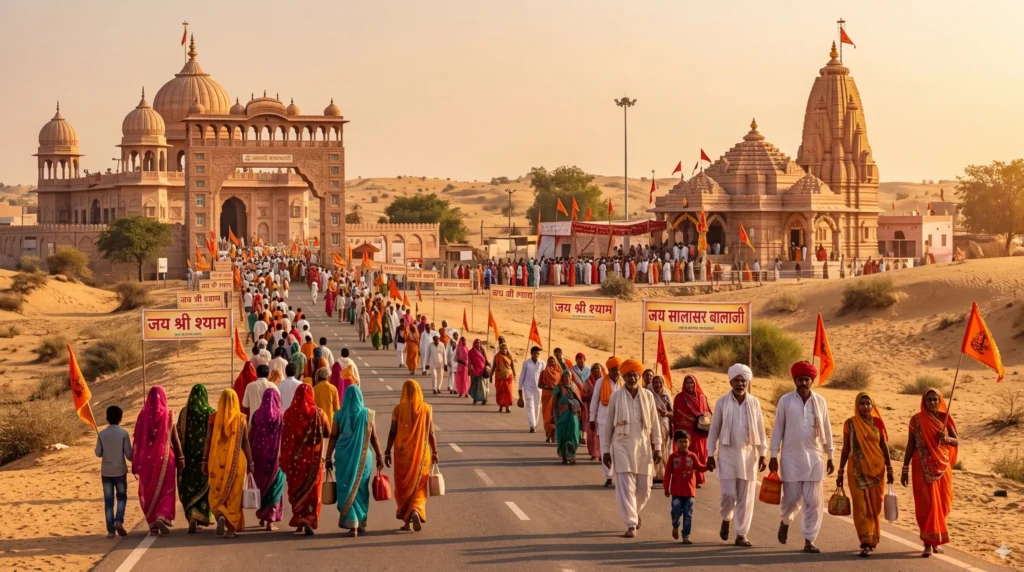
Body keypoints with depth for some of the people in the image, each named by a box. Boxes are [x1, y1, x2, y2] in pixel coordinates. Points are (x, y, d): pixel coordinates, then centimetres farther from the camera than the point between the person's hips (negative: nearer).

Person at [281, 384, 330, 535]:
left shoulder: (289, 413, -7)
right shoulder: (318, 413, -6)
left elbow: (284, 438, -7)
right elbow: (328, 433, 4)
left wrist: (284, 459, -1)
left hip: (295, 458, 0)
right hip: (313, 458, 0)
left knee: (296, 489, 14)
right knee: (311, 489, 7)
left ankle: (298, 520, 14)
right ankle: (309, 519, -10)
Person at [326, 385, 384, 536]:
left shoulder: (339, 415, -3)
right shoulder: (367, 414, -3)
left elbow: (333, 437, -4)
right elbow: (374, 438, -1)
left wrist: (329, 458, 2)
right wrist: (379, 456, 7)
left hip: (344, 456, -1)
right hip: (363, 456, 1)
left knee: (347, 489, 5)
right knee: (361, 488, 15)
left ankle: (352, 524, -3)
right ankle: (361, 522, 22)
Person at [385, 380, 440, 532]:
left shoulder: (398, 409, -7)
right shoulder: (426, 409, -4)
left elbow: (392, 432, -6)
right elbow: (430, 433, -2)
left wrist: (387, 452, 2)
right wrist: (434, 452, 8)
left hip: (403, 453, -1)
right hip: (421, 453, 1)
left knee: (403, 487, 12)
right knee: (418, 486, 9)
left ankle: (406, 520, 13)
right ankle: (416, 511, -16)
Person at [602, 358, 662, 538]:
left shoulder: (648, 396, 3)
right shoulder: (616, 397, -1)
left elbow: (655, 424, 6)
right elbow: (608, 425, 3)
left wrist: (657, 447, 4)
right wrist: (605, 450, 2)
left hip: (643, 445, 2)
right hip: (622, 446, -2)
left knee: (644, 488, 7)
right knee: (626, 487, -8)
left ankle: (634, 512, 36)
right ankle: (631, 524, -4)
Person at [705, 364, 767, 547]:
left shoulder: (754, 403, 2)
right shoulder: (722, 402, -1)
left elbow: (760, 430, 7)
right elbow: (714, 429, 2)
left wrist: (762, 454, 5)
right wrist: (710, 454, 0)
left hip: (748, 454, 2)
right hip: (727, 453, -1)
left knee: (746, 497, 2)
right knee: (728, 493, -8)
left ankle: (741, 534, 10)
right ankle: (726, 519, 24)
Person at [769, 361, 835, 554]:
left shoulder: (820, 401, 2)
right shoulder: (785, 401, -3)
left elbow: (826, 430, 8)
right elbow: (778, 429, 0)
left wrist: (830, 457, 9)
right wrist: (774, 456, -1)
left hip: (814, 458, 1)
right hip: (791, 458, -1)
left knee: (813, 501, -2)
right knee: (791, 498, 3)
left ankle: (809, 541, 4)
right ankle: (785, 522, 36)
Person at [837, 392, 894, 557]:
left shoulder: (878, 423, 3)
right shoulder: (850, 424, -1)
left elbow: (885, 447, 8)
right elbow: (846, 449, 3)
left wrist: (889, 470, 5)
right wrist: (840, 472, 2)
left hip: (876, 469, 2)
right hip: (858, 470, -2)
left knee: (875, 506, 8)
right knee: (861, 506, -7)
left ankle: (872, 539, 26)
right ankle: (866, 543, -9)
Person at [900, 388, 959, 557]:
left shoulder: (945, 419, 3)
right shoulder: (917, 419, -2)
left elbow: (957, 442, 5)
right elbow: (910, 445, 1)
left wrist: (946, 438, -18)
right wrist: (905, 469, -1)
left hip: (942, 466, 3)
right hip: (923, 468, -2)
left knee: (942, 503, 6)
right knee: (926, 504, -6)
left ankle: (936, 540, 21)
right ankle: (928, 543, -5)